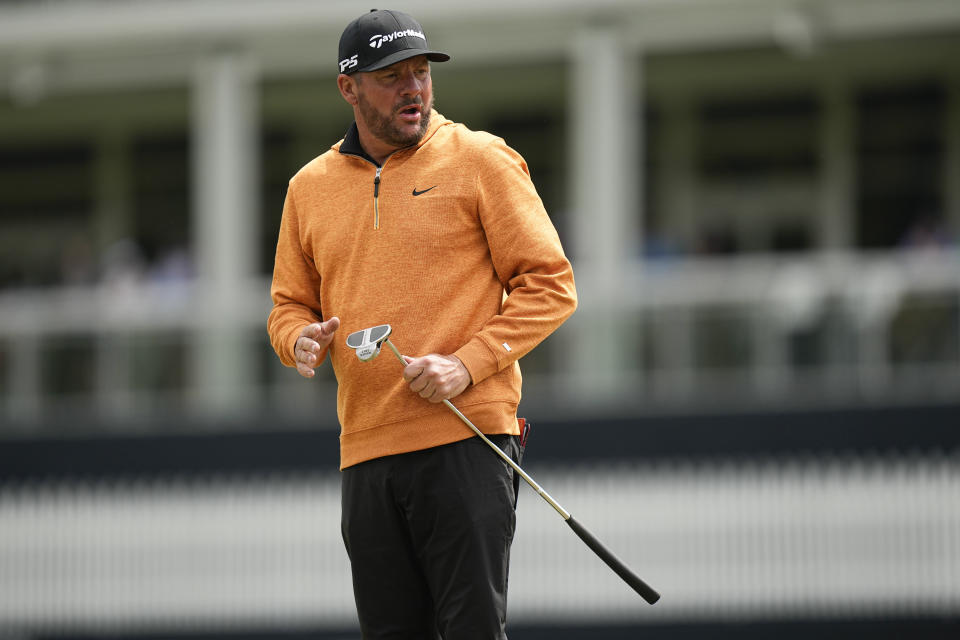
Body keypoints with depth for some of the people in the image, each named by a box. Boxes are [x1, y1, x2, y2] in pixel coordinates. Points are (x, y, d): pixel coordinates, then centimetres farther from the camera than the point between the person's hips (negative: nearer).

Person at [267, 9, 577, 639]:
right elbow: (289, 305, 23)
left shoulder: (480, 160, 2)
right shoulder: (309, 187, 15)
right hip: (365, 453, 4)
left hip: (466, 442, -4)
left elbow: (549, 284, -1)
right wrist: (301, 339, -2)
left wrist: (467, 364, -12)